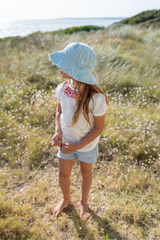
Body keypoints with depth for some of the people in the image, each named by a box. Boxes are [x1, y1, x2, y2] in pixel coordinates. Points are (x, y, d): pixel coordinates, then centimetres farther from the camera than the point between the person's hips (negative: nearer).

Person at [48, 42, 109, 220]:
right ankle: (66, 198, 51)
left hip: (87, 145, -3)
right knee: (63, 175, 18)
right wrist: (58, 132, -15)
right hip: (66, 142, 4)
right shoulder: (62, 89, -16)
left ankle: (83, 202, 51)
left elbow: (98, 128, -20)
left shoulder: (96, 98, -31)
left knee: (86, 172, 22)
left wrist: (77, 146, -21)